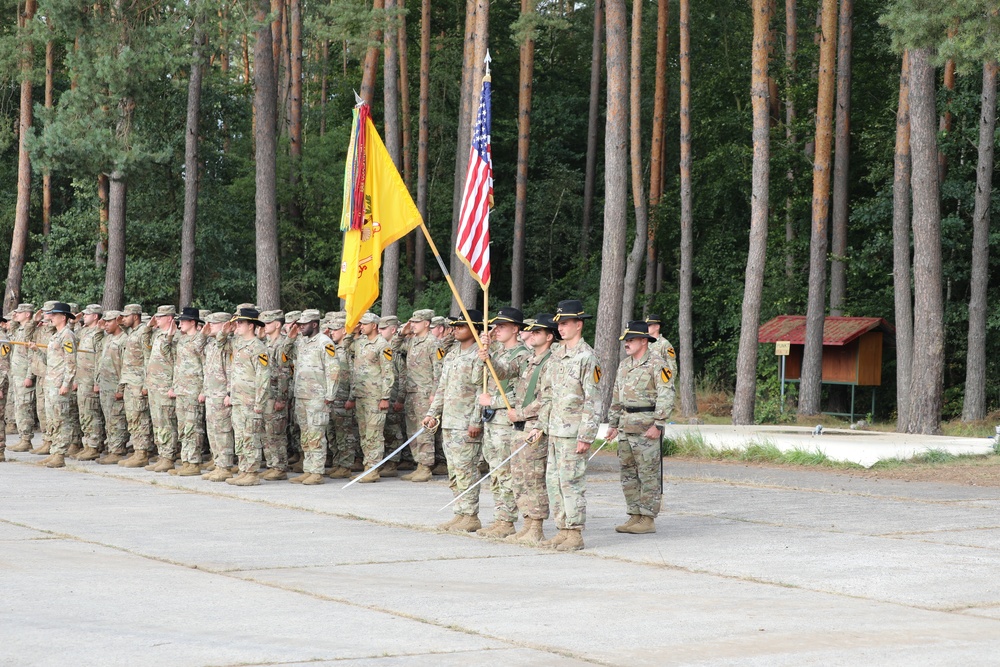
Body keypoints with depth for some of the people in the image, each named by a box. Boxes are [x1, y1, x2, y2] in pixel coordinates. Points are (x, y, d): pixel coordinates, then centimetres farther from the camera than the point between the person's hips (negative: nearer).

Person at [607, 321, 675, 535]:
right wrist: (613, 423, 19)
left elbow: (666, 396, -14)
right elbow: (616, 397, 23)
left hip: (647, 426, -8)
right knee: (628, 473, 10)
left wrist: (658, 425, -20)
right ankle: (634, 516, 16)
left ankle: (648, 519, -2)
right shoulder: (624, 365, 17)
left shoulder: (657, 364, -8)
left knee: (649, 474, -5)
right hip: (626, 426, 8)